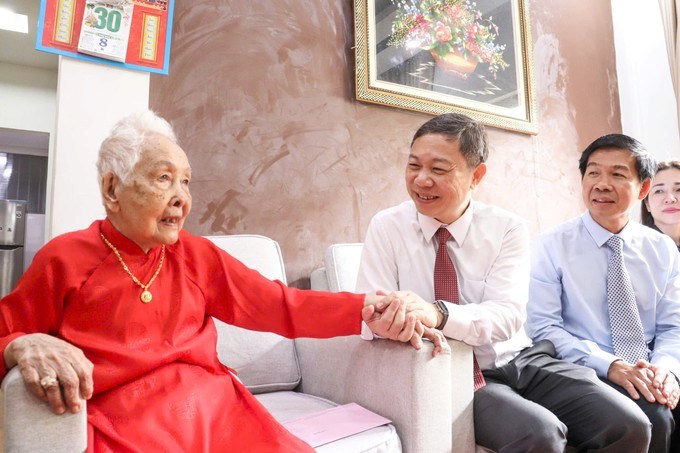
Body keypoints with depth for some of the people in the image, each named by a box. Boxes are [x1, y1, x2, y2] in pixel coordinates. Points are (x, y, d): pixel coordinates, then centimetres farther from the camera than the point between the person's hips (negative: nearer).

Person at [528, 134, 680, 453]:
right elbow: (543, 327, -9)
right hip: (588, 376, -4)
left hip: (652, 375, 4)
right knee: (653, 420, -28)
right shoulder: (551, 246, -4)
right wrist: (610, 365, -20)